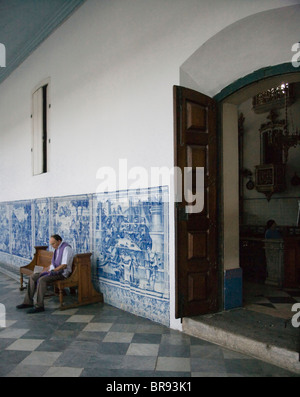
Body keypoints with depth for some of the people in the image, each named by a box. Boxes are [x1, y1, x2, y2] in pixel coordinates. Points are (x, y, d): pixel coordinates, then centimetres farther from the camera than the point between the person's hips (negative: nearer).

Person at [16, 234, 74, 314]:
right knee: (33, 277, -1)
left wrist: (52, 271, -17)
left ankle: (39, 306, -22)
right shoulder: (57, 249, 16)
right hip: (54, 271, 10)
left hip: (62, 272, -10)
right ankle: (28, 302, 0)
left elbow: (64, 265, -22)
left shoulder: (66, 248, -14)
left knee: (42, 280, -29)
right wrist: (45, 270, 5)